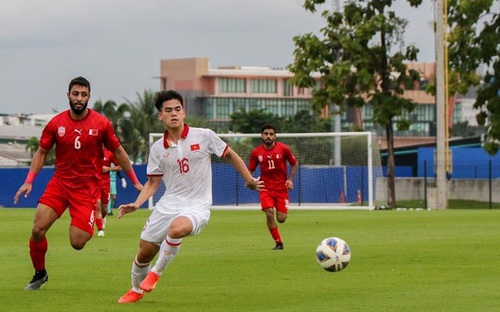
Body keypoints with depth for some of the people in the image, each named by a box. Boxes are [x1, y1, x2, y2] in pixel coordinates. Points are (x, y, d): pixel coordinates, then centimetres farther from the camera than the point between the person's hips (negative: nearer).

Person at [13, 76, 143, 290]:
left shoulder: (101, 124, -4)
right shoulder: (56, 123, -1)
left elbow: (118, 152, 8)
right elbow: (41, 153, 8)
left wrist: (135, 181, 10)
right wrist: (29, 181, -3)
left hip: (87, 187, -2)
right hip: (60, 183, 2)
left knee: (77, 243, -11)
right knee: (38, 229, -12)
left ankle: (89, 228, 27)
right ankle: (39, 273, 12)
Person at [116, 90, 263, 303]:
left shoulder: (204, 136, -5)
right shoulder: (158, 149, 4)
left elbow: (230, 155, 10)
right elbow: (153, 183, 11)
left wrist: (249, 180, 14)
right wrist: (136, 204, -5)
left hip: (197, 207, -4)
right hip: (167, 206, 4)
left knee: (176, 228, -37)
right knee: (144, 254, 4)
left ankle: (156, 273, -12)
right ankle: (136, 290, 37)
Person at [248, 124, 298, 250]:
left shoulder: (283, 149, -5)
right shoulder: (256, 152, -2)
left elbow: (294, 163, 7)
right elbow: (250, 170, 8)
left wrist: (290, 179, -4)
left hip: (281, 187, 0)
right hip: (266, 188, 0)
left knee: (281, 219, -6)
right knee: (269, 213, -19)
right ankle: (278, 243, -4)